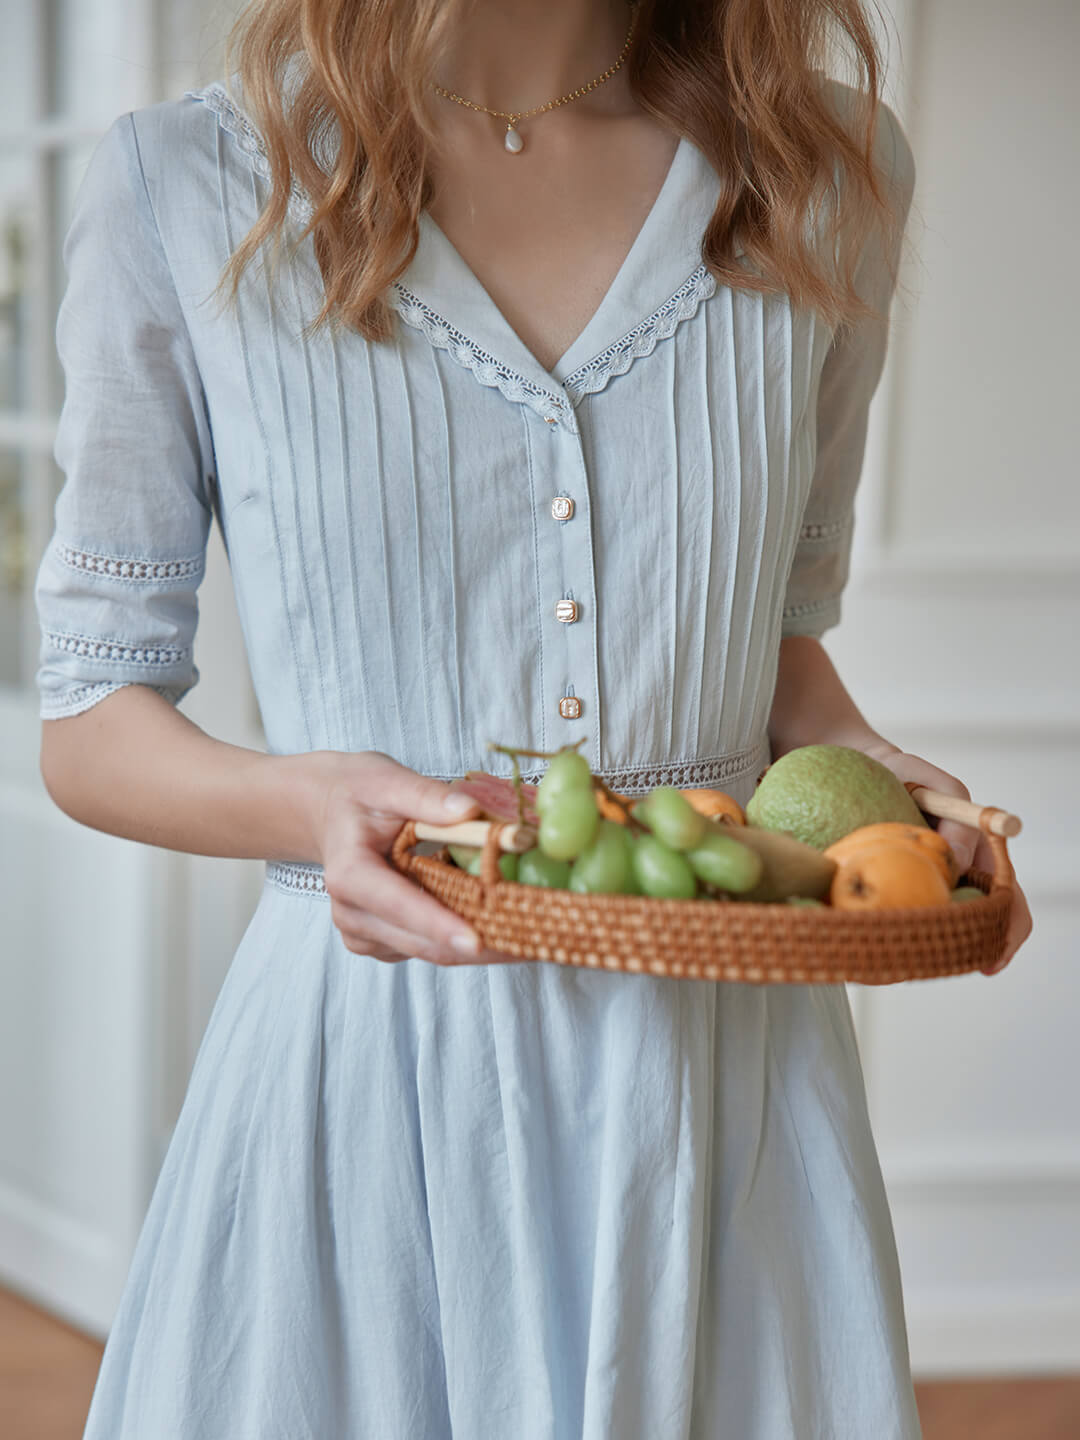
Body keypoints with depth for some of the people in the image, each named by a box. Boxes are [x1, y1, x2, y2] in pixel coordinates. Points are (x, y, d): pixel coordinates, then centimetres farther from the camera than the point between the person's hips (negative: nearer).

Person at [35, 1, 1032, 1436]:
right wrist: (305, 804, -20)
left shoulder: (834, 170, 4)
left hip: (730, 1065, 3)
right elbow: (88, 725, 0)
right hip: (364, 1081, -2)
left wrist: (863, 770, -6)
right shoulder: (180, 188, -4)